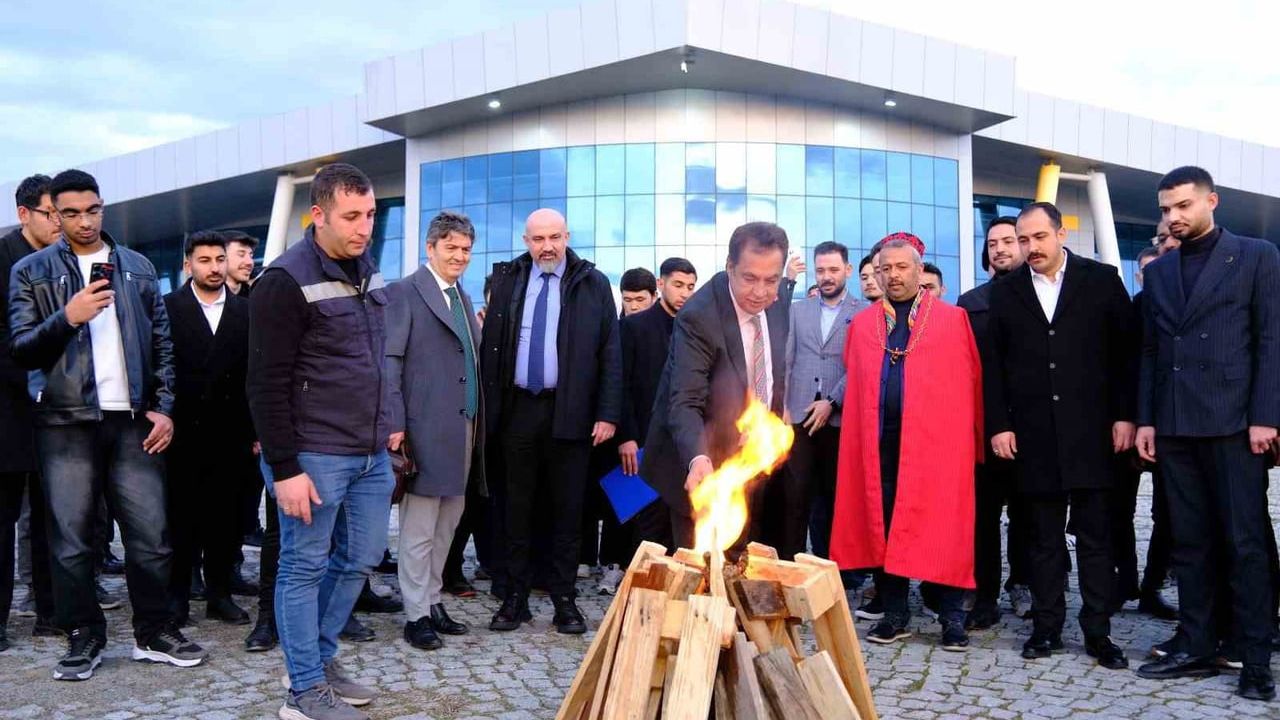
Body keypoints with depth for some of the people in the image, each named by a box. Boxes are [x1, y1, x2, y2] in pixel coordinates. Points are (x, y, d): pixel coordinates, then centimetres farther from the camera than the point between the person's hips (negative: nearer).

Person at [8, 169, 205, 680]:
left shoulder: (138, 267, 12)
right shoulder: (31, 271, 5)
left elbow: (162, 344, 12)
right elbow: (21, 349, -1)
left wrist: (164, 408, 2)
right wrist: (67, 318, -17)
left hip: (133, 420, 2)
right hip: (66, 423, -1)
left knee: (151, 535, 2)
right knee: (71, 540, 3)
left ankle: (154, 632, 15)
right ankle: (84, 637, 16)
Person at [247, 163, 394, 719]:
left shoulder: (367, 268, 9)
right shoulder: (286, 281, -14)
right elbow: (267, 385, -16)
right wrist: (284, 468, -17)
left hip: (370, 453, 8)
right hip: (314, 457, -8)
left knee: (360, 559, 15)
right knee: (304, 567, 5)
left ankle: (321, 658, 33)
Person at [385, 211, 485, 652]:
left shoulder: (463, 298, 18)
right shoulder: (405, 293, -4)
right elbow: (389, 360, -10)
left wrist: (478, 424, 10)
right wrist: (394, 424, -17)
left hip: (463, 428, 7)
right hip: (425, 429, -7)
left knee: (446, 525, 13)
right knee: (419, 529, 0)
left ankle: (433, 602, 23)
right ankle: (416, 615, 9)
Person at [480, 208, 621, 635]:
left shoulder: (593, 284, 2)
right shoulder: (507, 280, 7)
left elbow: (609, 353, 0)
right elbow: (491, 346, 7)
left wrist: (608, 414, -5)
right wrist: (488, 405, 1)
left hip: (570, 412, -2)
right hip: (517, 409, 2)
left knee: (567, 509, 5)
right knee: (517, 507, 8)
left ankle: (565, 600, 15)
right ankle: (515, 597, 18)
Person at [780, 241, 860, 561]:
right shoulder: (798, 310, 15)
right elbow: (785, 362, 10)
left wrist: (831, 402, -11)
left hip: (839, 420, -2)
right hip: (797, 417, 2)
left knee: (835, 499, 5)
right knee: (792, 498, -2)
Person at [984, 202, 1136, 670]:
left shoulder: (1102, 281, 4)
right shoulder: (1005, 293, 8)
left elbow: (1128, 351, 2)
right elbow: (993, 365, 7)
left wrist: (1125, 415, -4)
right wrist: (999, 425, 0)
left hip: (1092, 432, -1)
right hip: (1033, 434, 1)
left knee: (1096, 536, 4)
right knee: (1044, 538, 7)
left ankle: (1098, 631, 12)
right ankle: (1047, 627, 15)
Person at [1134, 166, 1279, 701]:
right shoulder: (1157, 272, 14)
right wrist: (1145, 419, 7)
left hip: (1232, 421, -4)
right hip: (1174, 425, 4)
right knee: (1190, 543, 8)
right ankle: (1195, 648, 16)